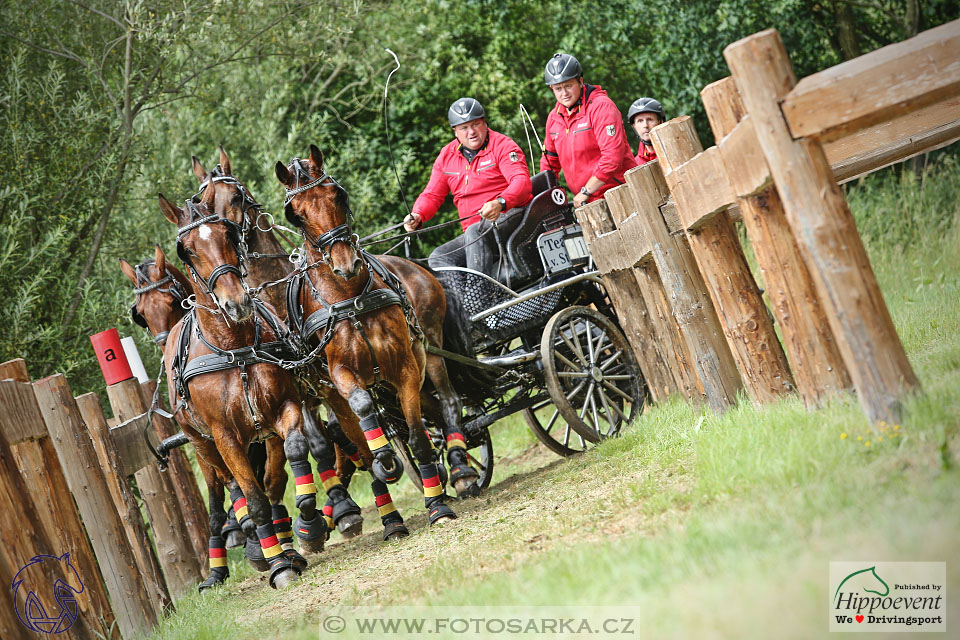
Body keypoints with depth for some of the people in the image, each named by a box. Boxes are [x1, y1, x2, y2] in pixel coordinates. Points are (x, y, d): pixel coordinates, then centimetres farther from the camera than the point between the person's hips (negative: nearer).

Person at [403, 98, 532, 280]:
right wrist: (417, 216, -8)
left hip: (510, 216, -7)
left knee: (475, 232, -35)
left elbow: (522, 181, -18)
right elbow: (432, 195, 15)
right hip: (474, 237, 7)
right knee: (438, 258, -12)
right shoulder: (446, 156, 13)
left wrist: (500, 203, -39)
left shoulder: (502, 145, -4)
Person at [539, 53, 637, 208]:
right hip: (587, 201, 6)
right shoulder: (554, 118, 13)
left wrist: (586, 191, -17)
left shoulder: (601, 106, -11)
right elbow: (550, 159, 26)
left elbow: (612, 155, -20)